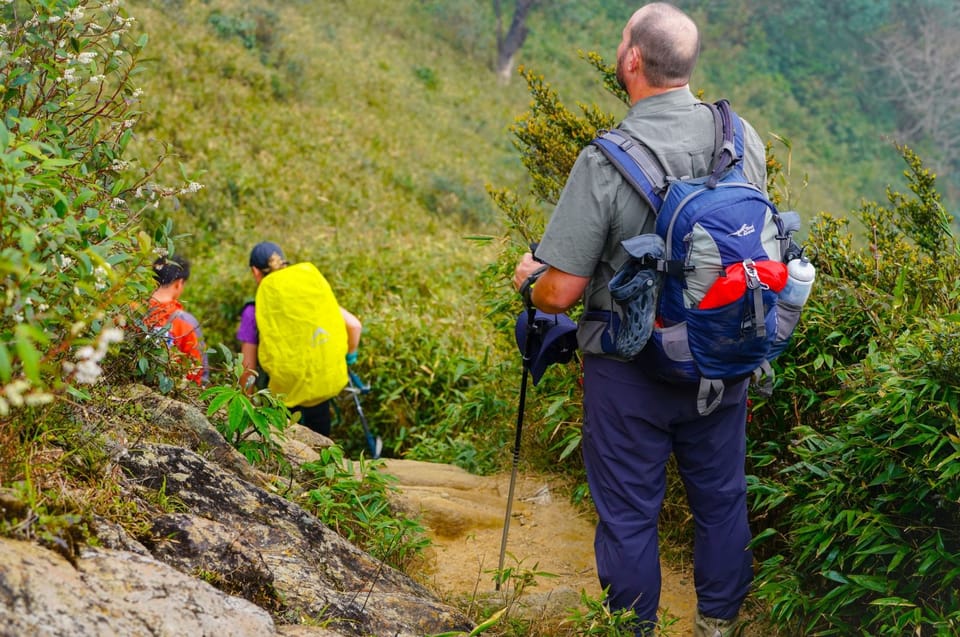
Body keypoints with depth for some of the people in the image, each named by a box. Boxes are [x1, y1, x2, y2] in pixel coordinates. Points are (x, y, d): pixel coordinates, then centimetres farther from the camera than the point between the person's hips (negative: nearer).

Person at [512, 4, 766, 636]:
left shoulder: (603, 164, -23)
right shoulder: (743, 137, -6)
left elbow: (562, 293, -20)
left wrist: (529, 277, 2)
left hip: (630, 374, -5)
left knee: (629, 513, 13)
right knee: (722, 497, 21)